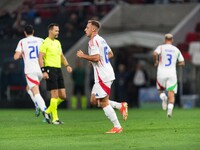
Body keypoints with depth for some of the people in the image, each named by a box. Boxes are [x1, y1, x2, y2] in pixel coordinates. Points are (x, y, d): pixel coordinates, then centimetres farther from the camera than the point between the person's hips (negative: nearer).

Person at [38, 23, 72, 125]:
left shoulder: (58, 42, 18)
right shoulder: (45, 43, -6)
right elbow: (40, 58, -10)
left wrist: (67, 65, 9)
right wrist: (43, 71, -18)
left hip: (58, 70, 8)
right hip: (50, 69, -8)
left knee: (63, 96, 4)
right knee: (55, 95, -9)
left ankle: (48, 111, 21)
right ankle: (55, 119, -3)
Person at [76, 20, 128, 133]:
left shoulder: (93, 41, -14)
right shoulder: (101, 40, 17)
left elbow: (96, 57, -25)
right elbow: (110, 54, 27)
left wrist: (83, 56, -13)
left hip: (102, 76, -10)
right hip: (107, 73, 10)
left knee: (104, 102, -4)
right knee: (94, 100, 14)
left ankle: (117, 127, -1)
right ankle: (121, 106, 9)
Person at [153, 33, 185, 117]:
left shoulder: (161, 47, 2)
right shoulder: (176, 50, 10)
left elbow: (155, 54, -19)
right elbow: (182, 63, 12)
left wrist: (156, 62, -2)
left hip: (161, 73, -1)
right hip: (172, 73, 1)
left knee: (161, 90, 22)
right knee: (171, 95, 0)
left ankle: (163, 97, -11)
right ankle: (170, 109, -26)